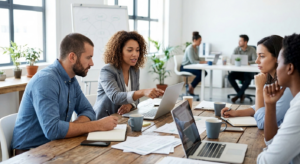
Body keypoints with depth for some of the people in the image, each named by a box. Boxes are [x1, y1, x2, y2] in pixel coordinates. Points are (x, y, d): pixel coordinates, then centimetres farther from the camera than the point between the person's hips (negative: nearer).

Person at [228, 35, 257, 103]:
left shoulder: (252, 49, -5)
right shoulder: (237, 49, 2)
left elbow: (255, 61, -14)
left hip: (248, 71, -3)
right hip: (238, 70, 3)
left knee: (248, 78, -35)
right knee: (230, 76, -26)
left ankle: (238, 96, -16)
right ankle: (241, 95, -13)